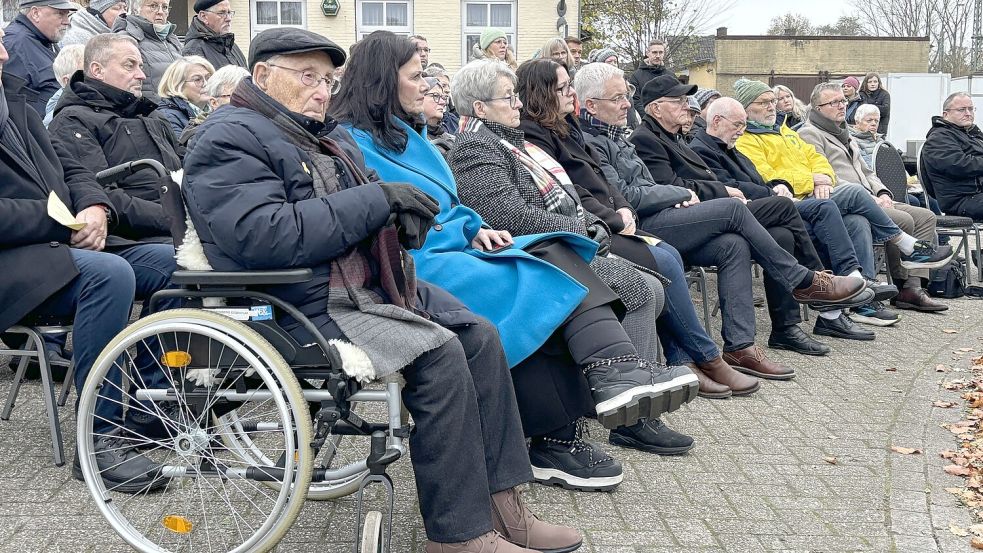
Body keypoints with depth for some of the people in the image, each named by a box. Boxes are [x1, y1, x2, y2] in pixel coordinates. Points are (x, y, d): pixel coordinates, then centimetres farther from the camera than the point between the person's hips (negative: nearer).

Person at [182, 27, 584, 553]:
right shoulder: (229, 138, -8)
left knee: (479, 335, -5)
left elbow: (351, 212, 24)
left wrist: (401, 215, -3)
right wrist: (378, 199, -19)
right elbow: (265, 237, -24)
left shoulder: (315, 134, 21)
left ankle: (499, 502, -2)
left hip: (365, 284, 10)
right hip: (302, 306, -9)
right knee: (439, 352, -24)